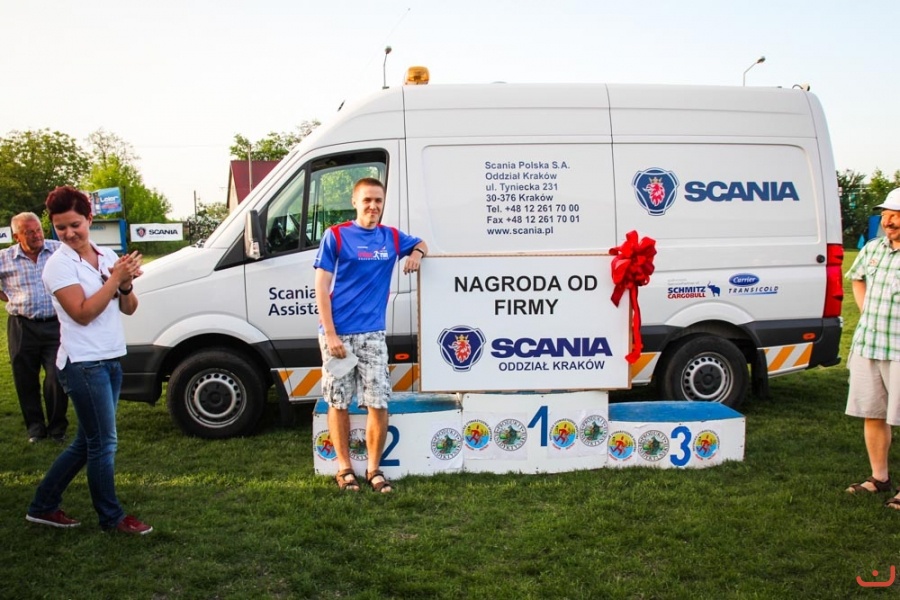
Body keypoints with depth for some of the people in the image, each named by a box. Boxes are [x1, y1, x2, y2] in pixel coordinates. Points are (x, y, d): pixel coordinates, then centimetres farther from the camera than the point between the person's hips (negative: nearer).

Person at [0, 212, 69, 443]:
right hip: (22, 327, 2)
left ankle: (57, 428, 15)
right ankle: (35, 427, 25)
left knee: (57, 378, -2)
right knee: (26, 381, 9)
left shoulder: (60, 250, -3)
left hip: (55, 325, -1)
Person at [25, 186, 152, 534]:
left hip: (111, 361, 7)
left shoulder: (107, 256, 7)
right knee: (103, 443, 1)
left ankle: (44, 506, 27)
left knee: (87, 441, 15)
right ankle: (111, 517, 15)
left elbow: (129, 309, 7)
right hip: (83, 365, -7)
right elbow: (82, 313, -19)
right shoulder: (59, 264, -10)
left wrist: (126, 285, -13)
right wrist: (116, 278, -20)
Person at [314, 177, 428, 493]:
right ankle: (344, 467, 19)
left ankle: (374, 468, 13)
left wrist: (417, 252, 5)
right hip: (337, 333, -3)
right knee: (338, 402, 6)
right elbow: (321, 288, -5)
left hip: (372, 334, 3)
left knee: (378, 404, -1)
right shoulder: (336, 236, -2)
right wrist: (330, 334, -12)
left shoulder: (392, 237, 10)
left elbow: (420, 244, 31)